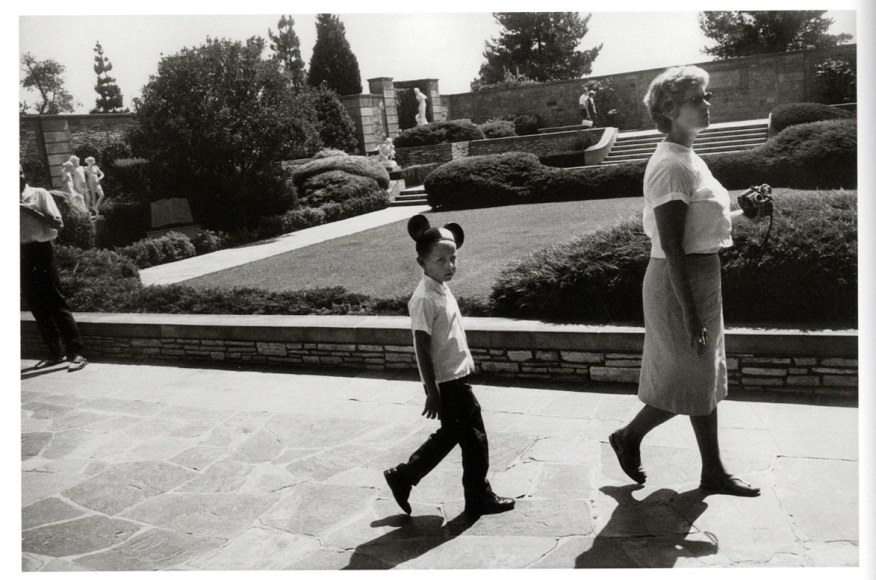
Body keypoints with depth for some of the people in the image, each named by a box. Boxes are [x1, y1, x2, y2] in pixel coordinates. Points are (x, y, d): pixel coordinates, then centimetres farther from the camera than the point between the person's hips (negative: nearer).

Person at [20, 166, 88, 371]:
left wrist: (32, 212, -19)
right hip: (22, 254, 5)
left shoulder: (39, 194, -2)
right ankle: (55, 353, 17)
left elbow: (58, 223, -9)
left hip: (39, 250, -5)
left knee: (55, 302, -9)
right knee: (37, 307, 8)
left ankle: (76, 353, -9)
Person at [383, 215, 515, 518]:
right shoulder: (424, 299, -21)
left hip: (455, 377, 9)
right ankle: (479, 498, 22)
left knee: (451, 433, 20)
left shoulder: (442, 288, 7)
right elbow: (422, 349, -21)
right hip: (447, 382, -9)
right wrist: (433, 393, -21)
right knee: (474, 436, 4)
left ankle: (403, 477, 28)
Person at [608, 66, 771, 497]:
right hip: (680, 283, -10)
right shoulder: (671, 165, -19)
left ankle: (713, 473, 27)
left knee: (705, 375, 15)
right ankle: (628, 438, 25)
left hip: (702, 276, 10)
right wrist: (690, 315, -23)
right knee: (686, 378, 3)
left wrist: (743, 216, 9)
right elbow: (672, 248, -23)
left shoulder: (687, 158, 11)